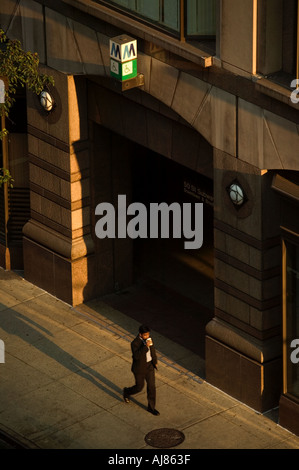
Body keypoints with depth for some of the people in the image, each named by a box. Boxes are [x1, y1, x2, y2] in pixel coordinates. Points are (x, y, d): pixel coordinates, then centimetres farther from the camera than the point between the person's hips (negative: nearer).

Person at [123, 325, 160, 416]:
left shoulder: (148, 338, -8)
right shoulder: (135, 343, -29)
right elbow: (137, 356, -40)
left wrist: (155, 361, 18)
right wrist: (146, 346, -47)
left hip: (149, 366, 6)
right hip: (139, 368, -6)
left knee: (151, 386, 9)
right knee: (139, 387, 12)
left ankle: (151, 407, 25)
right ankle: (127, 391, 45)